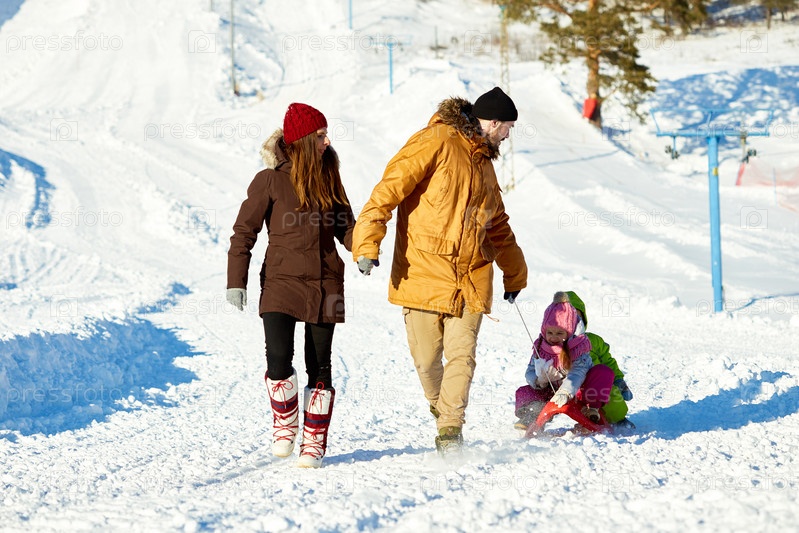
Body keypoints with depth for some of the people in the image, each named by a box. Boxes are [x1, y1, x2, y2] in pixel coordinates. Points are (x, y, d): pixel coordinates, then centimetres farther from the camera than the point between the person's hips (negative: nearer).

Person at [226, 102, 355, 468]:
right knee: (278, 359, -16)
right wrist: (236, 281, -8)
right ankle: (284, 423, 11)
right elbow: (244, 231, -1)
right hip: (282, 283, -3)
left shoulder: (328, 179, 10)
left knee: (319, 367, 4)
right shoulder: (271, 181, -3)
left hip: (324, 285, 3)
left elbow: (345, 227, 14)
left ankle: (314, 442, 16)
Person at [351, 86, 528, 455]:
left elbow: (498, 226, 34)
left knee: (461, 356, -7)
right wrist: (368, 244, -24)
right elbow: (389, 189, -14)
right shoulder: (435, 143, -5)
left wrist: (514, 274, 41)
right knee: (426, 359, 1)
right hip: (422, 272, -6)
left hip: (470, 279, 6)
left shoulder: (483, 164, 20)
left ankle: (451, 429, -1)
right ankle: (441, 408, 28)